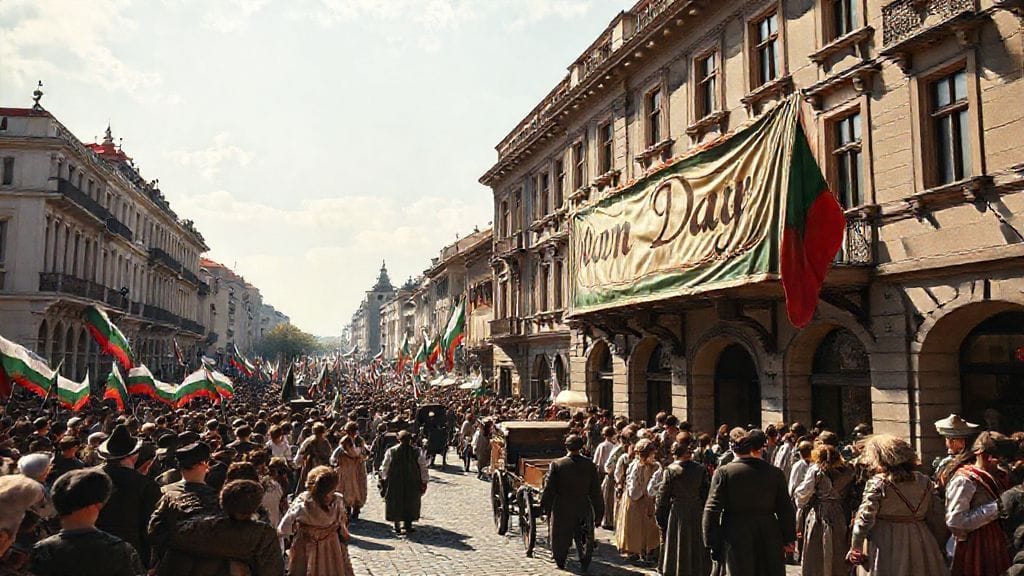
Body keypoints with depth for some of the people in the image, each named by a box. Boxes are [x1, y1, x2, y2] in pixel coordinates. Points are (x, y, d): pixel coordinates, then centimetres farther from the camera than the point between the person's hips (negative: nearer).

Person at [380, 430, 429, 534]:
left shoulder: (391, 451, -5)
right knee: (411, 504, 14)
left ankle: (397, 526, 16)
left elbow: (384, 468, 2)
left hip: (394, 483, 0)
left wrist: (383, 478, 16)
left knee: (395, 504, 14)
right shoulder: (417, 452, -6)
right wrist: (424, 482, 4)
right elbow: (423, 468, -3)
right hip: (412, 483, 0)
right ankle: (407, 526, 11)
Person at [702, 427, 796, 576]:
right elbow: (786, 509, 5)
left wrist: (711, 542, -3)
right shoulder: (775, 472, 2)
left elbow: (712, 510, -9)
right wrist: (789, 539, 13)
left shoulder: (723, 472, -6)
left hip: (736, 539, -2)